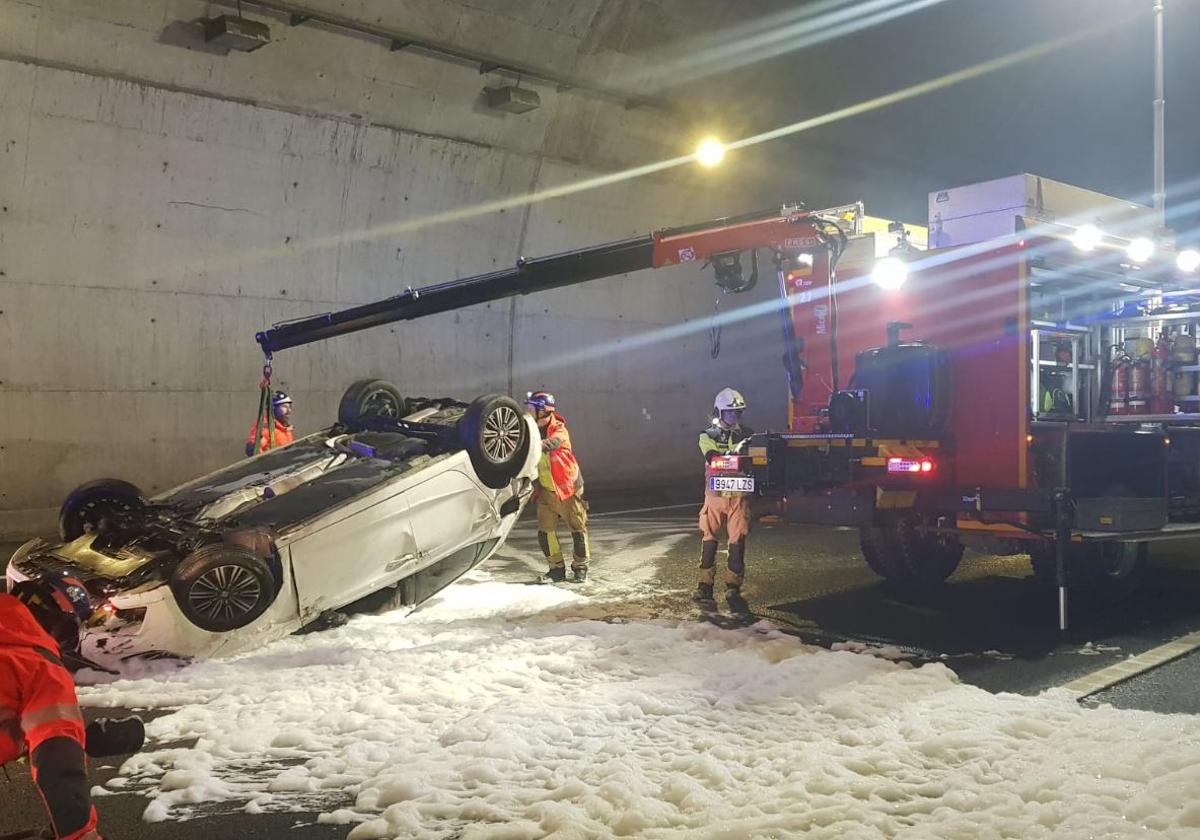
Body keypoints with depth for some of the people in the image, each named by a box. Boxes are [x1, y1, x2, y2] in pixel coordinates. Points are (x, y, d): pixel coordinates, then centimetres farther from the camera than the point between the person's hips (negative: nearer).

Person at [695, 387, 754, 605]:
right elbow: (714, 459, -16)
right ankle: (705, 585, 12)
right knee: (709, 540, 4)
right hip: (715, 495, -1)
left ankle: (733, 587, 4)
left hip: (739, 497, 1)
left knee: (738, 541, -2)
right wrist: (735, 451, -33)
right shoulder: (708, 436, 1)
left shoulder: (746, 435, 7)